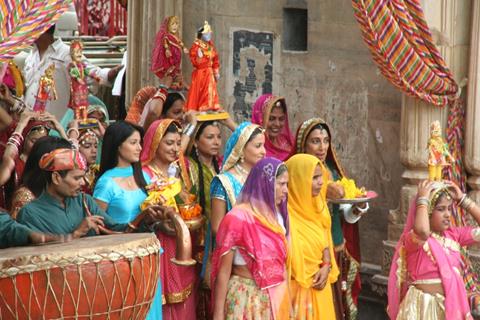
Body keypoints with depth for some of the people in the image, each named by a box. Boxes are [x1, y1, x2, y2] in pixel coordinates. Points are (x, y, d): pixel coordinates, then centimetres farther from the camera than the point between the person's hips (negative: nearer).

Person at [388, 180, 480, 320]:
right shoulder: (412, 238, -14)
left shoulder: (454, 235, 6)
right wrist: (423, 199, -22)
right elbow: (422, 231, -37)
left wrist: (462, 199, 1)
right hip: (423, 307, -6)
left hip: (452, 304, 6)